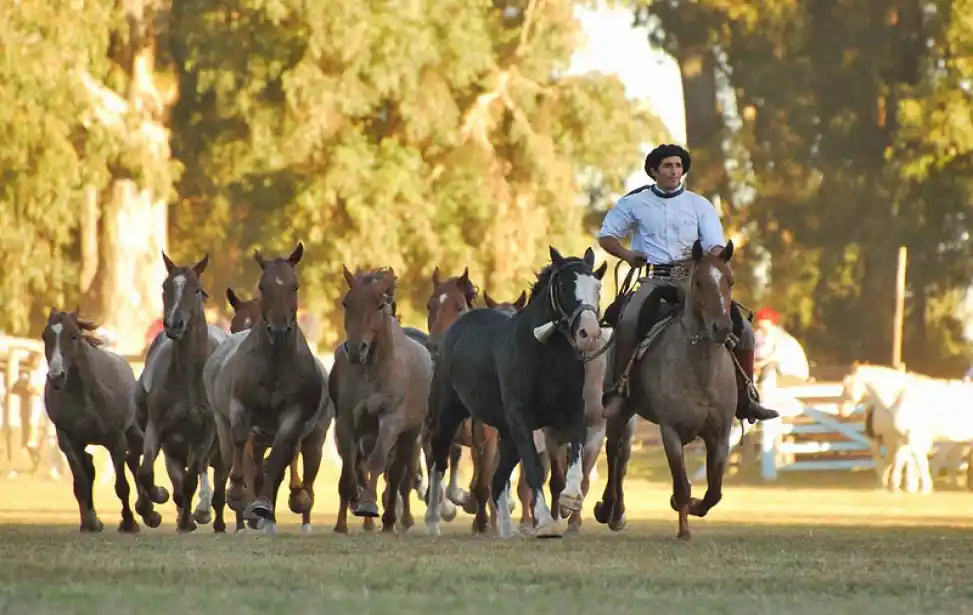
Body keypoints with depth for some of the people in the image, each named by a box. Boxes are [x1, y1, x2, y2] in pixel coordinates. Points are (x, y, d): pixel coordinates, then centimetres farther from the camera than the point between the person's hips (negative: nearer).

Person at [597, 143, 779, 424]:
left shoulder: (700, 205, 12)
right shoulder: (635, 203, 10)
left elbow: (716, 246, 4)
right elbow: (606, 236, 18)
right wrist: (627, 255, -2)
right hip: (654, 280, -2)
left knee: (742, 328, -9)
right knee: (628, 322, -35)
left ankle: (745, 397, 5)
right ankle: (617, 389, -29)